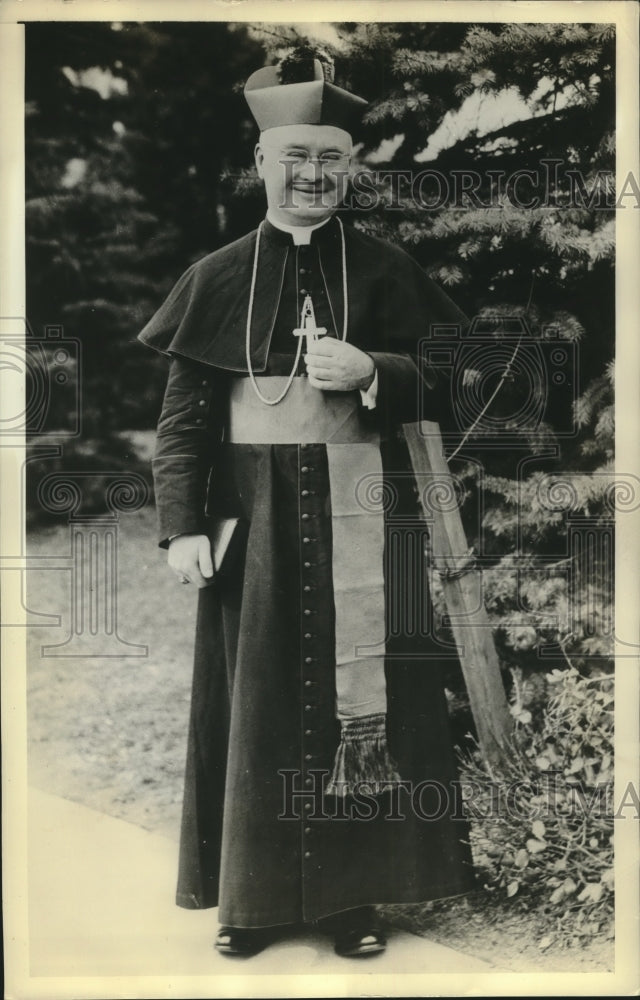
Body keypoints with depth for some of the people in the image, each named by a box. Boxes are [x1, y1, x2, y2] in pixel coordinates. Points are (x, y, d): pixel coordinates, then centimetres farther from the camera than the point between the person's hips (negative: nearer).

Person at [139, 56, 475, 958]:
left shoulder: (385, 271, 7)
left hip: (359, 512, 0)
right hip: (254, 511, 0)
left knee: (359, 694, 2)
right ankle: (254, 892, 21)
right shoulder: (217, 278, 6)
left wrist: (370, 370, -16)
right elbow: (183, 414, 3)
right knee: (254, 696, 6)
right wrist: (183, 528, -5)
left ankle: (355, 893, 19)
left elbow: (437, 387, 5)